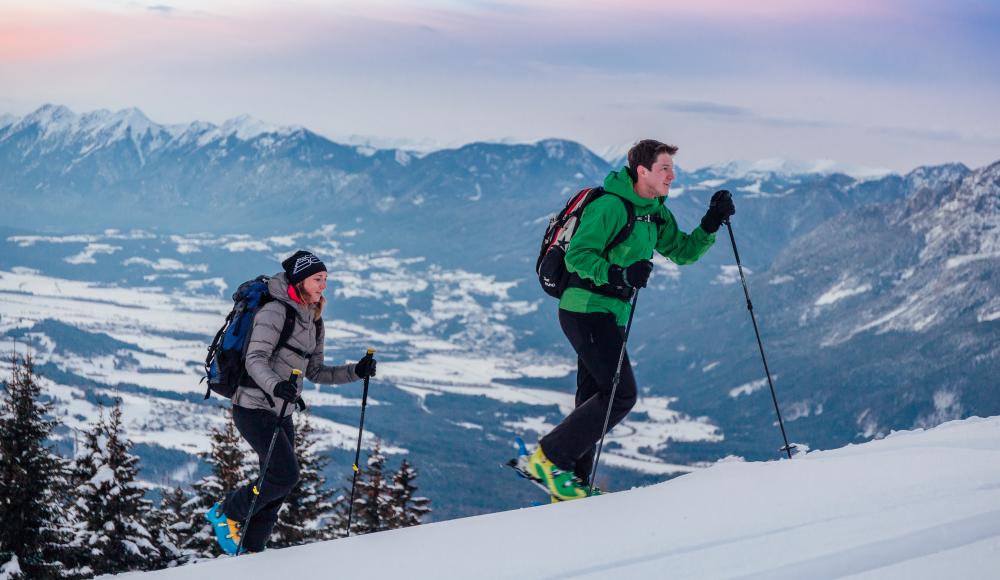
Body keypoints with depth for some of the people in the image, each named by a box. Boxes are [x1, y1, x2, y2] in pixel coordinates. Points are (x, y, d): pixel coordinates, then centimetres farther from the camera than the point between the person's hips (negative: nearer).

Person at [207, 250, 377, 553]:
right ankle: (227, 513, 3)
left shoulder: (313, 321, 12)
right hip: (253, 408, -9)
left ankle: (250, 550, 17)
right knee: (286, 475, -16)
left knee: (278, 486, 7)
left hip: (281, 412, 9)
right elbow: (255, 360, -24)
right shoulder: (275, 311, -15)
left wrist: (356, 372, 2)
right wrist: (275, 385, -43)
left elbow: (315, 372, 15)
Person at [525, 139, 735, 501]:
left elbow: (683, 252, 16)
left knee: (594, 398, 11)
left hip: (610, 314, 10)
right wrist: (619, 274, -35)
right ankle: (549, 457, -9)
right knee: (621, 395, -14)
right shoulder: (610, 206, -17)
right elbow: (577, 255, -22)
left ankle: (570, 483, 17)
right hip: (587, 308, -10)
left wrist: (712, 224, 1)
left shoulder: (655, 214, 12)